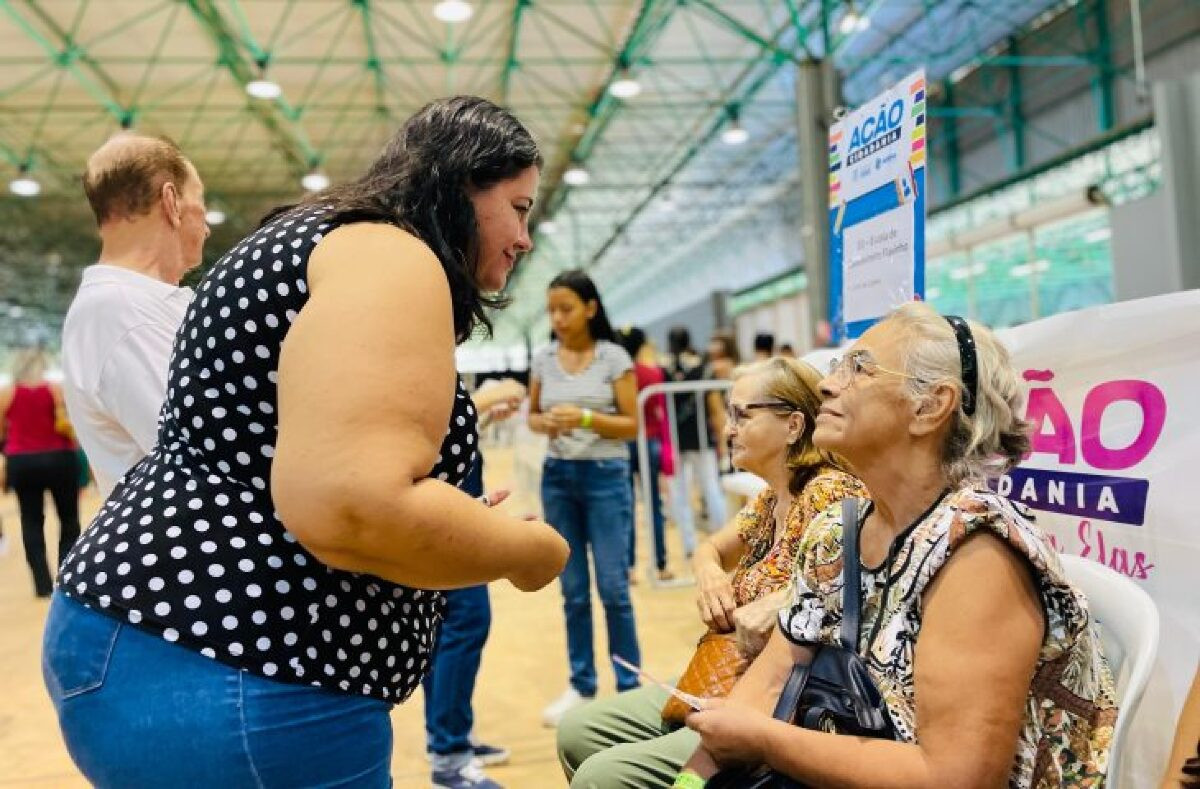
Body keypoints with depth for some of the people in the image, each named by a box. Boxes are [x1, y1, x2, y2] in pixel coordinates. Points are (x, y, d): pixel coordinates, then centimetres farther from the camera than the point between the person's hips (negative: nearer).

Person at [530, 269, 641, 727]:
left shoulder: (614, 357, -6)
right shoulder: (542, 359, 5)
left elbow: (632, 425, -6)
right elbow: (532, 414, 13)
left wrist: (586, 419, -21)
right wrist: (544, 424, -9)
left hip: (605, 476, -4)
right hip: (557, 476, 4)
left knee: (613, 587, -2)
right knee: (573, 590, 10)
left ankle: (629, 687, 11)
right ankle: (580, 685, 22)